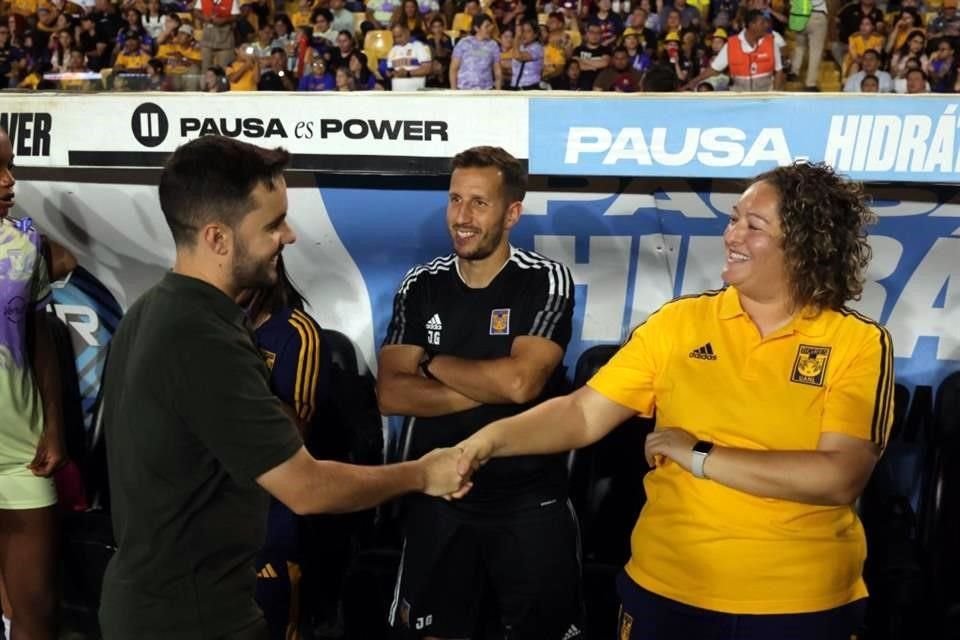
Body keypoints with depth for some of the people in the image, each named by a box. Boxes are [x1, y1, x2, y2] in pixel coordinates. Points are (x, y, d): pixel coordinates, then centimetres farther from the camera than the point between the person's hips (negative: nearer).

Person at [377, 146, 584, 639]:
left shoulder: (547, 281, -10)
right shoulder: (420, 287, 0)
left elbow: (520, 381, -23)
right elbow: (390, 394, -9)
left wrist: (433, 363, -10)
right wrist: (491, 388, -18)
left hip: (530, 502, -3)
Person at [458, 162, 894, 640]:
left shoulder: (860, 344, -8)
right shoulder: (678, 321, -1)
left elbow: (841, 478, -19)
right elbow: (582, 413, -3)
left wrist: (701, 456, -18)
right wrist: (495, 437, -19)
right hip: (665, 587, 2)